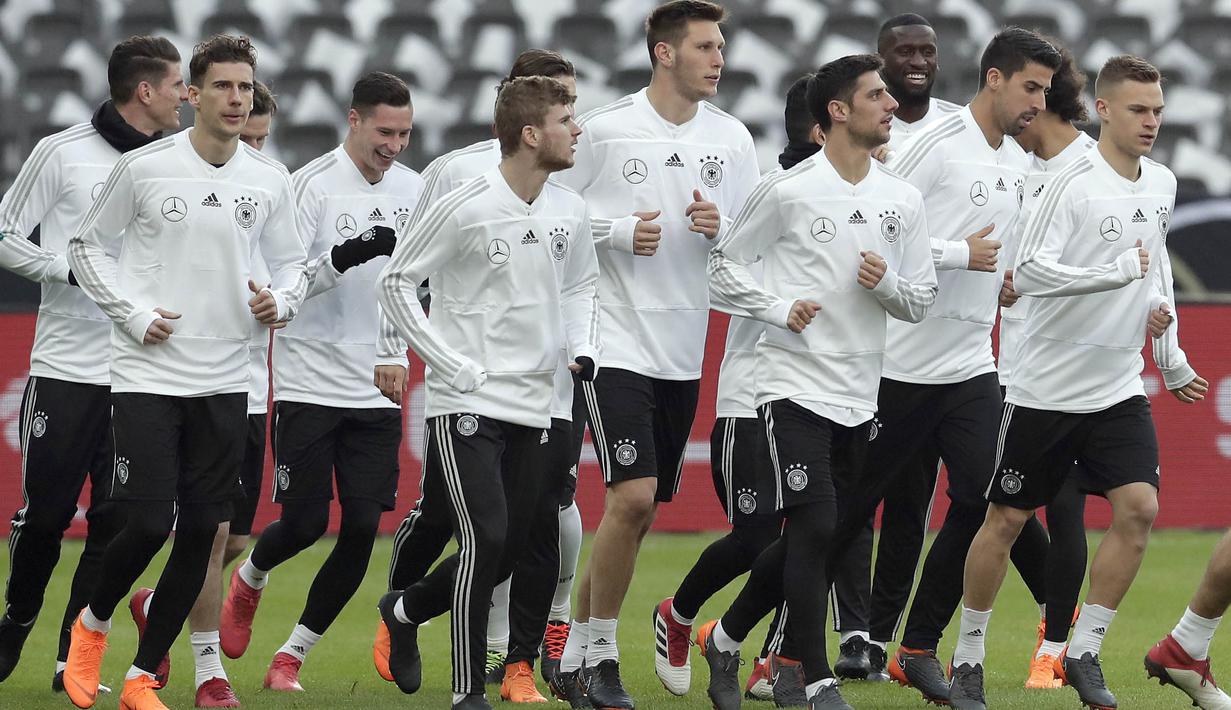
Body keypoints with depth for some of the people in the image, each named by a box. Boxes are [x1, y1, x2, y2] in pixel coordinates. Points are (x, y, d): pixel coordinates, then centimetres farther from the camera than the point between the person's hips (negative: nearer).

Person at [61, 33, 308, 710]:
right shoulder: (144, 168, -6)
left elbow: (291, 262, 16)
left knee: (201, 534, 2)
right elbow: (87, 246, 3)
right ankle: (92, 623, 19)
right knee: (149, 523, -12)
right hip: (147, 373, -4)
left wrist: (280, 301, -6)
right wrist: (134, 314, -8)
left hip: (224, 380, 4)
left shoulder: (270, 181, 4)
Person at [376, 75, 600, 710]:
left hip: (533, 405, 6)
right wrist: (455, 366, -11)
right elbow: (396, 281, -6)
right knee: (486, 539, -17)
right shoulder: (466, 209, -13)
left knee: (508, 553, 8)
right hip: (467, 402, -6)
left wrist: (582, 348, 5)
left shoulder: (569, 212, 6)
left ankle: (405, 611, 35)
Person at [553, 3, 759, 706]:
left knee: (640, 514, 9)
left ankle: (577, 651, 21)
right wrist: (621, 232, -16)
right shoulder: (604, 129, -7)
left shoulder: (732, 139, 6)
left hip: (684, 350, 5)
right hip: (615, 338, -5)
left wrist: (720, 226, -10)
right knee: (633, 496, -17)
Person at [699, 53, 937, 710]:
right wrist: (780, 308, -14)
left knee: (805, 542, 11)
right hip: (793, 384, -6)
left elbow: (921, 300, 11)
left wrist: (887, 283, -10)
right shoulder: (788, 191, -8)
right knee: (814, 530, -13)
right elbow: (722, 267, 0)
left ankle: (724, 639, 31)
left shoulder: (903, 201, 7)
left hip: (859, 396, 6)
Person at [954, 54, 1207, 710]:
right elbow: (1028, 272, -25)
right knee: (1006, 519, 3)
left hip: (1119, 389, 5)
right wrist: (1116, 272, -31)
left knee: (1138, 508, -11)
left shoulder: (1162, 185, 7)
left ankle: (1083, 654, 1)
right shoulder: (1075, 185, -16)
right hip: (1046, 386, -5)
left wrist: (1170, 359, 29)